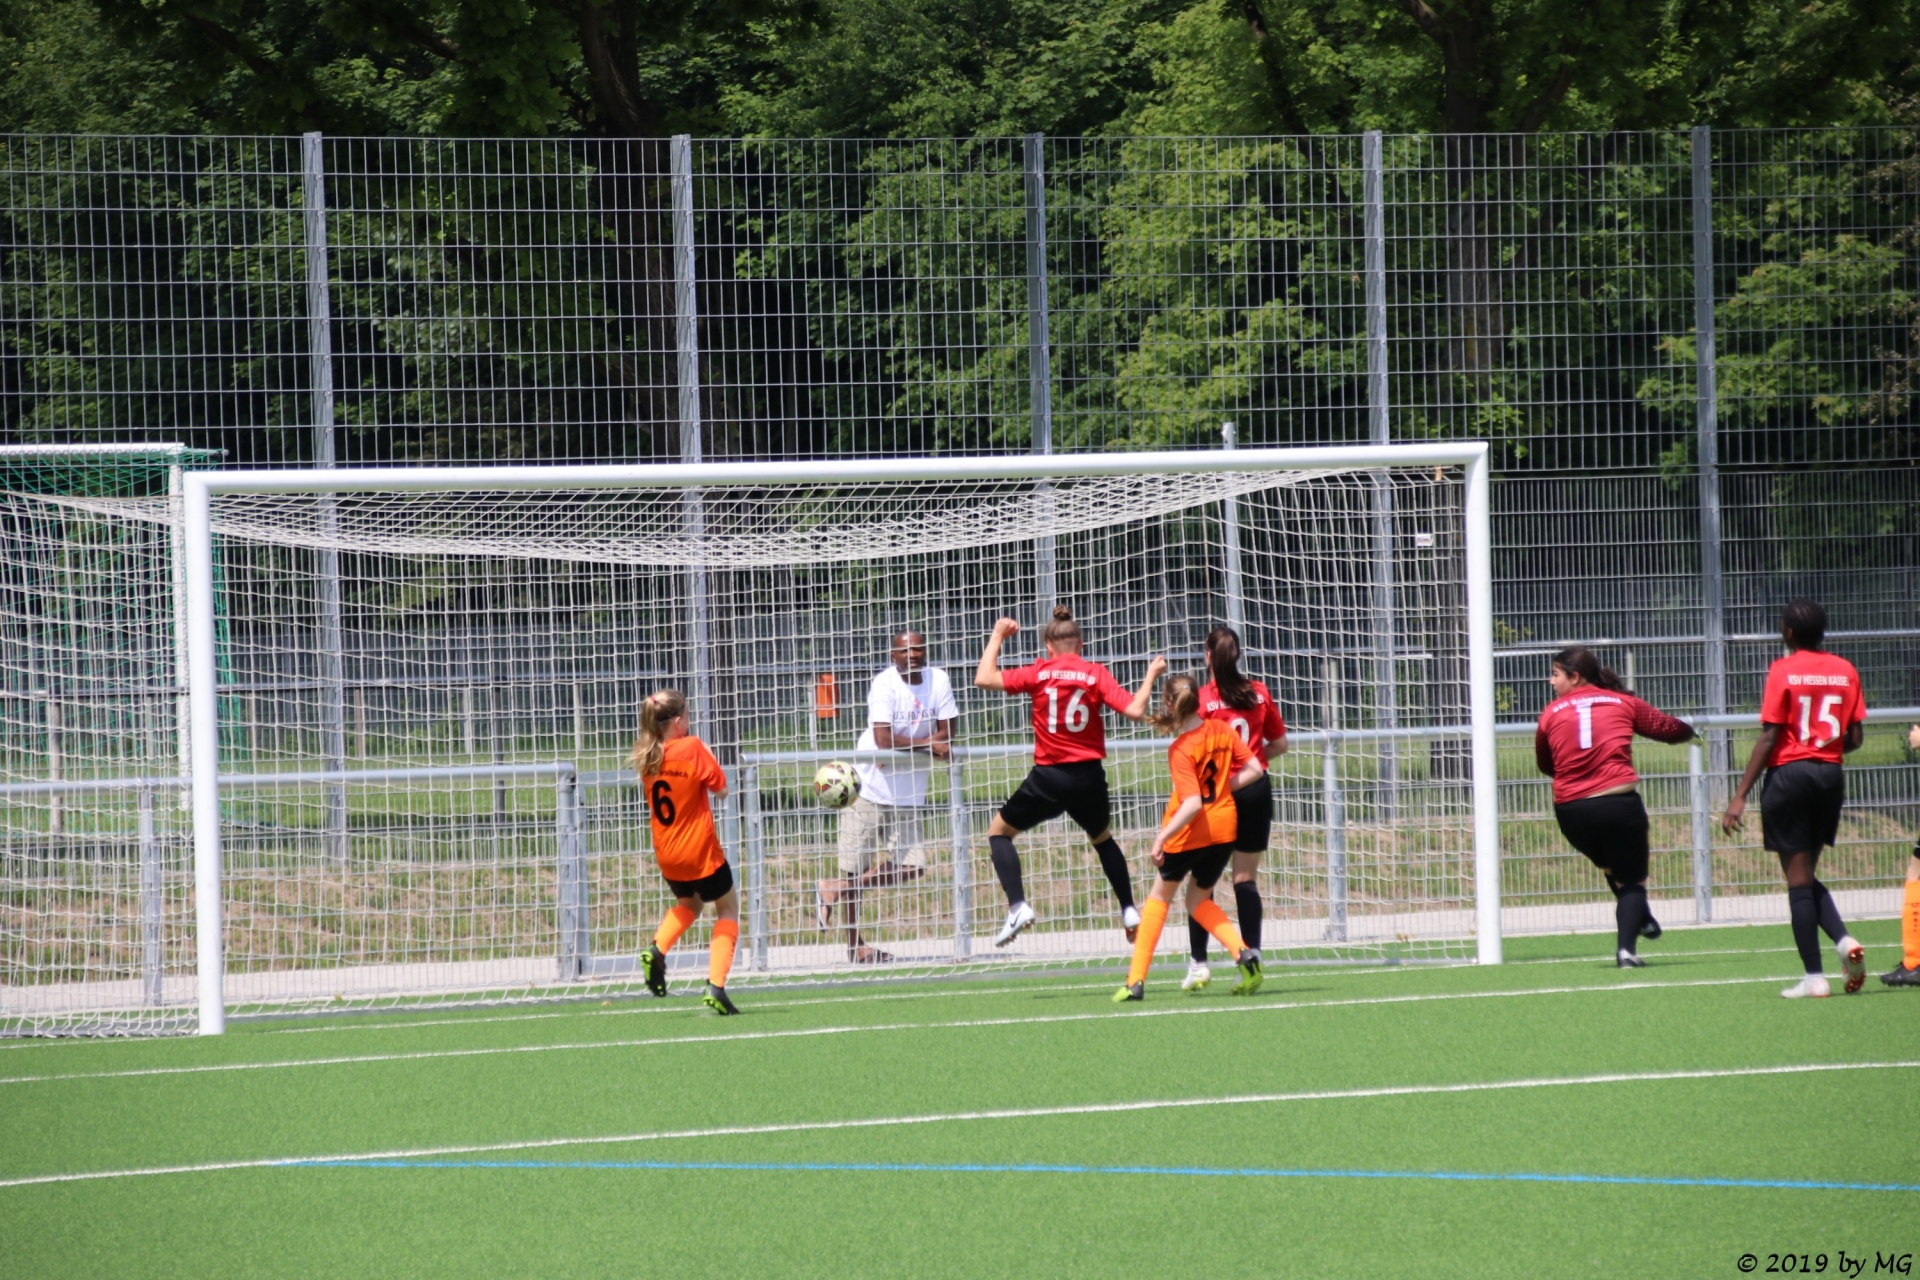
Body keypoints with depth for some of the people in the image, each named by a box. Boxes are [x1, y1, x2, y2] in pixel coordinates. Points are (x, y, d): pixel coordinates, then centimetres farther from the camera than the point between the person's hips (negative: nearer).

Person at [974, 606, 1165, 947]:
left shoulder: (1039, 673, -3)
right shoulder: (1095, 674, -2)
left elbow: (984, 678, -4)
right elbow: (1135, 711, -10)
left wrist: (997, 636, 9)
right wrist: (1151, 676, 5)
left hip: (1049, 778, -2)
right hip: (1089, 778, 2)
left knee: (999, 830, 16)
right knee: (1103, 838, 30)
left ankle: (1017, 906, -3)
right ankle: (1129, 910, 23)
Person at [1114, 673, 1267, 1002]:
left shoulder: (1180, 750, -19)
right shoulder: (1221, 731, -1)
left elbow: (1192, 804, -25)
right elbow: (1255, 769, 2)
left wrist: (1161, 839, -23)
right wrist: (1223, 787, 9)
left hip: (1190, 833, -6)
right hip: (1225, 827, 6)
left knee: (1160, 896, 13)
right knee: (1199, 900, 22)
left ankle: (1136, 981, 10)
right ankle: (1243, 953, -3)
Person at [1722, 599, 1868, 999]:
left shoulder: (1783, 671, -8)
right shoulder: (1845, 671, 5)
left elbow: (1769, 738, -12)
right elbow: (1856, 737, 5)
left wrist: (1740, 796, -10)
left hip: (1789, 773, -5)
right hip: (1831, 776, 5)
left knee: (1798, 878, 0)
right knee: (1806, 875, 18)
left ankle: (1814, 977, -3)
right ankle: (1844, 939, -6)